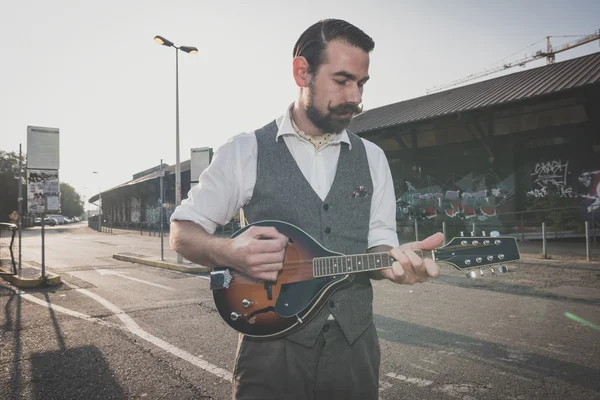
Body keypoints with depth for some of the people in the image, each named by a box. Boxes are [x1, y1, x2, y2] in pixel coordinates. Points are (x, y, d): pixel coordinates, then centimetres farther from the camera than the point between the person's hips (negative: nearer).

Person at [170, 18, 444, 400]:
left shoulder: (372, 158, 5)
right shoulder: (245, 151, -5)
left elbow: (378, 243, 5)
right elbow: (182, 231, 0)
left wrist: (398, 259, -18)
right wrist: (227, 252, -20)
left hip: (355, 346, 4)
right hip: (274, 348, -3)